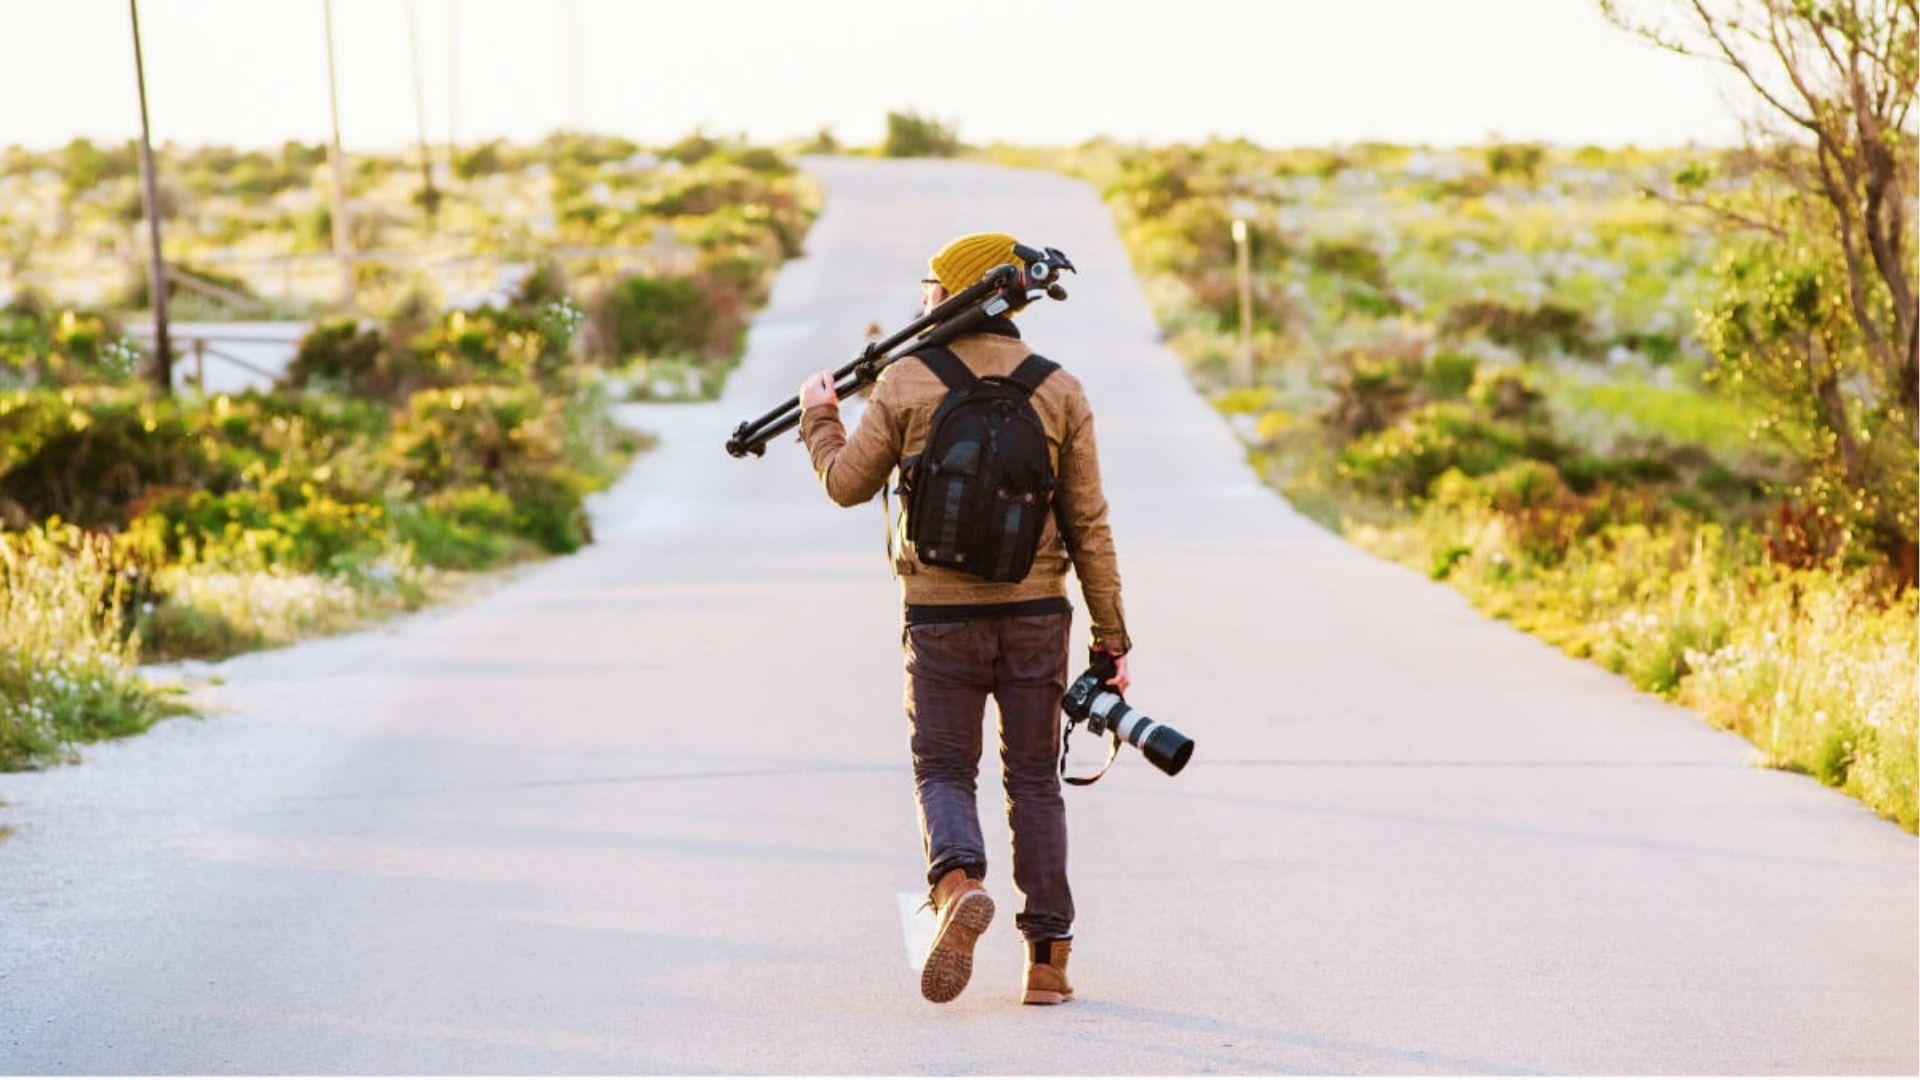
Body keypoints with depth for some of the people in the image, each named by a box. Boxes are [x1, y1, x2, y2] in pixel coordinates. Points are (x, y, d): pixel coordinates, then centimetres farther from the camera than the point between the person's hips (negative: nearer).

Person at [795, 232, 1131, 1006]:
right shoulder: (1059, 390, 1)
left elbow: (847, 483, 5)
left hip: (942, 614, -1)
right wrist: (1111, 634, 5)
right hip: (1035, 613, 2)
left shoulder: (905, 383, -4)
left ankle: (959, 883, -24)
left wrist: (818, 419, 25)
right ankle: (1047, 961, 8)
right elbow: (1088, 524, 0)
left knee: (944, 770, 7)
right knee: (1033, 780, 10)